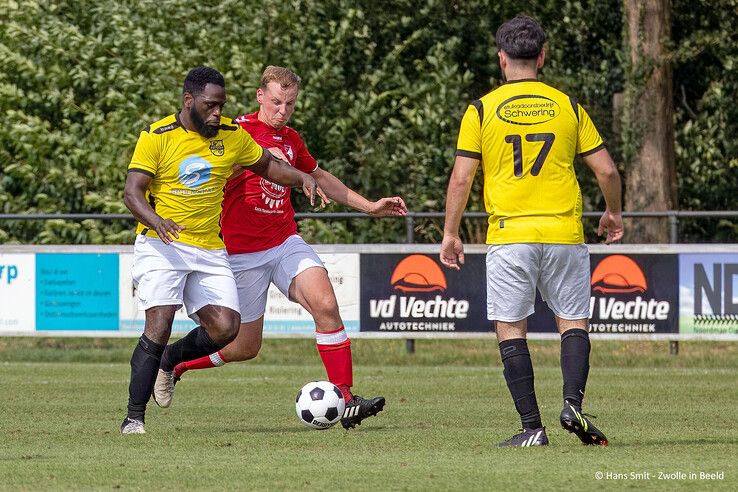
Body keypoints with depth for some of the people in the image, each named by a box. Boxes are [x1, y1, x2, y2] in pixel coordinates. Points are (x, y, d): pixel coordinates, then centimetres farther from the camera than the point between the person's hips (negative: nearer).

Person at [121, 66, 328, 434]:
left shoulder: (232, 135, 6)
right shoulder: (157, 137, -8)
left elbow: (267, 165, 21)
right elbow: (132, 191, -12)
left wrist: (303, 178, 2)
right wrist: (156, 221, -32)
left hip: (209, 249, 5)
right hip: (162, 246, -5)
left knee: (225, 328, -8)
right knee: (159, 326, -18)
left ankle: (169, 362, 22)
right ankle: (133, 418, -12)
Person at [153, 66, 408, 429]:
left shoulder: (290, 140, 11)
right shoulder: (239, 131, -10)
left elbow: (319, 177, 29)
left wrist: (369, 206, 28)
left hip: (285, 242, 5)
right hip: (242, 252, -5)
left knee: (325, 303, -19)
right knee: (245, 347, 3)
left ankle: (345, 399, -18)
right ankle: (172, 362, 29)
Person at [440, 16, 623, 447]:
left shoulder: (482, 110, 1)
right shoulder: (567, 105, 5)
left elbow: (461, 178, -2)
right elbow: (607, 170, 6)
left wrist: (451, 233, 10)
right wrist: (614, 214, 24)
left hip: (508, 235, -1)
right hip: (563, 233, 1)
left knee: (511, 331, 5)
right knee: (573, 323, 10)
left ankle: (532, 427, -2)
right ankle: (573, 403, -12)